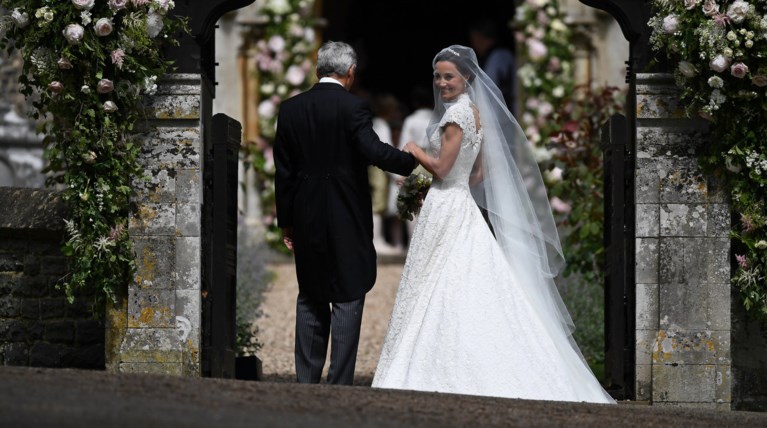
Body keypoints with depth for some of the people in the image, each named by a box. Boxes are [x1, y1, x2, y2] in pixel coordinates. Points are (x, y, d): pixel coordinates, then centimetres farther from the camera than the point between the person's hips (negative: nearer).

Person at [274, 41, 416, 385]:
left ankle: (306, 382, 14)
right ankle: (340, 385, -2)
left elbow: (283, 171, 7)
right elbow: (373, 150, -24)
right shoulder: (353, 108, -10)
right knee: (347, 299, 1)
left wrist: (286, 222, 13)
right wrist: (412, 161, -9)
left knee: (310, 299, 14)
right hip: (347, 221, -5)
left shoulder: (290, 109, 5)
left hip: (306, 221, 5)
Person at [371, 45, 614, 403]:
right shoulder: (475, 112, 15)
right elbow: (480, 172, 19)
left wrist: (413, 149, -2)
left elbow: (441, 168, -17)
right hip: (464, 208, 10)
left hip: (446, 209, -10)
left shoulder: (458, 112, -14)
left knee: (435, 293, -7)